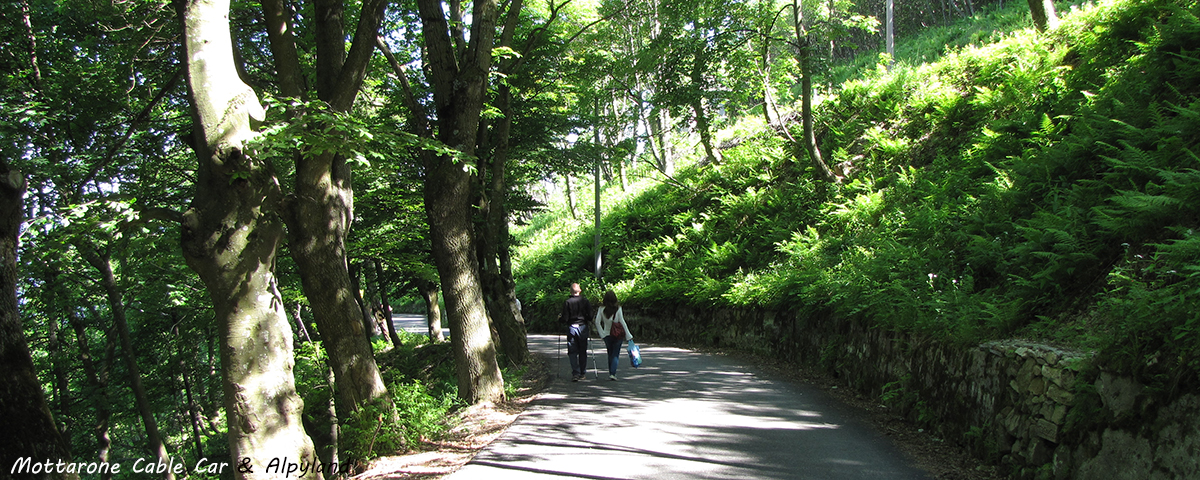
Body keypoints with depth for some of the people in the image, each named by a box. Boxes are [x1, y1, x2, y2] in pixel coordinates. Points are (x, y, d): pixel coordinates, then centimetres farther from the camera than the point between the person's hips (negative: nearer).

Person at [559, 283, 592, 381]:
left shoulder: (567, 302, -8)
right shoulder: (585, 301, -2)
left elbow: (565, 318, -8)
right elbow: (590, 315, -3)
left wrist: (559, 318, 13)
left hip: (571, 328, -2)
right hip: (583, 327, 2)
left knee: (572, 352, 3)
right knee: (583, 351, 12)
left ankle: (575, 373, -9)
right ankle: (582, 373, 17)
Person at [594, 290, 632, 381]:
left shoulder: (602, 309, -4)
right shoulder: (618, 309, -9)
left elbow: (597, 322, -5)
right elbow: (622, 322, -9)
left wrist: (602, 333, 2)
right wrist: (628, 335, -4)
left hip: (607, 335, 2)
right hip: (618, 335, -2)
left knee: (610, 354, 16)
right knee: (616, 354, 4)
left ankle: (611, 373, 18)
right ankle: (613, 373, -9)